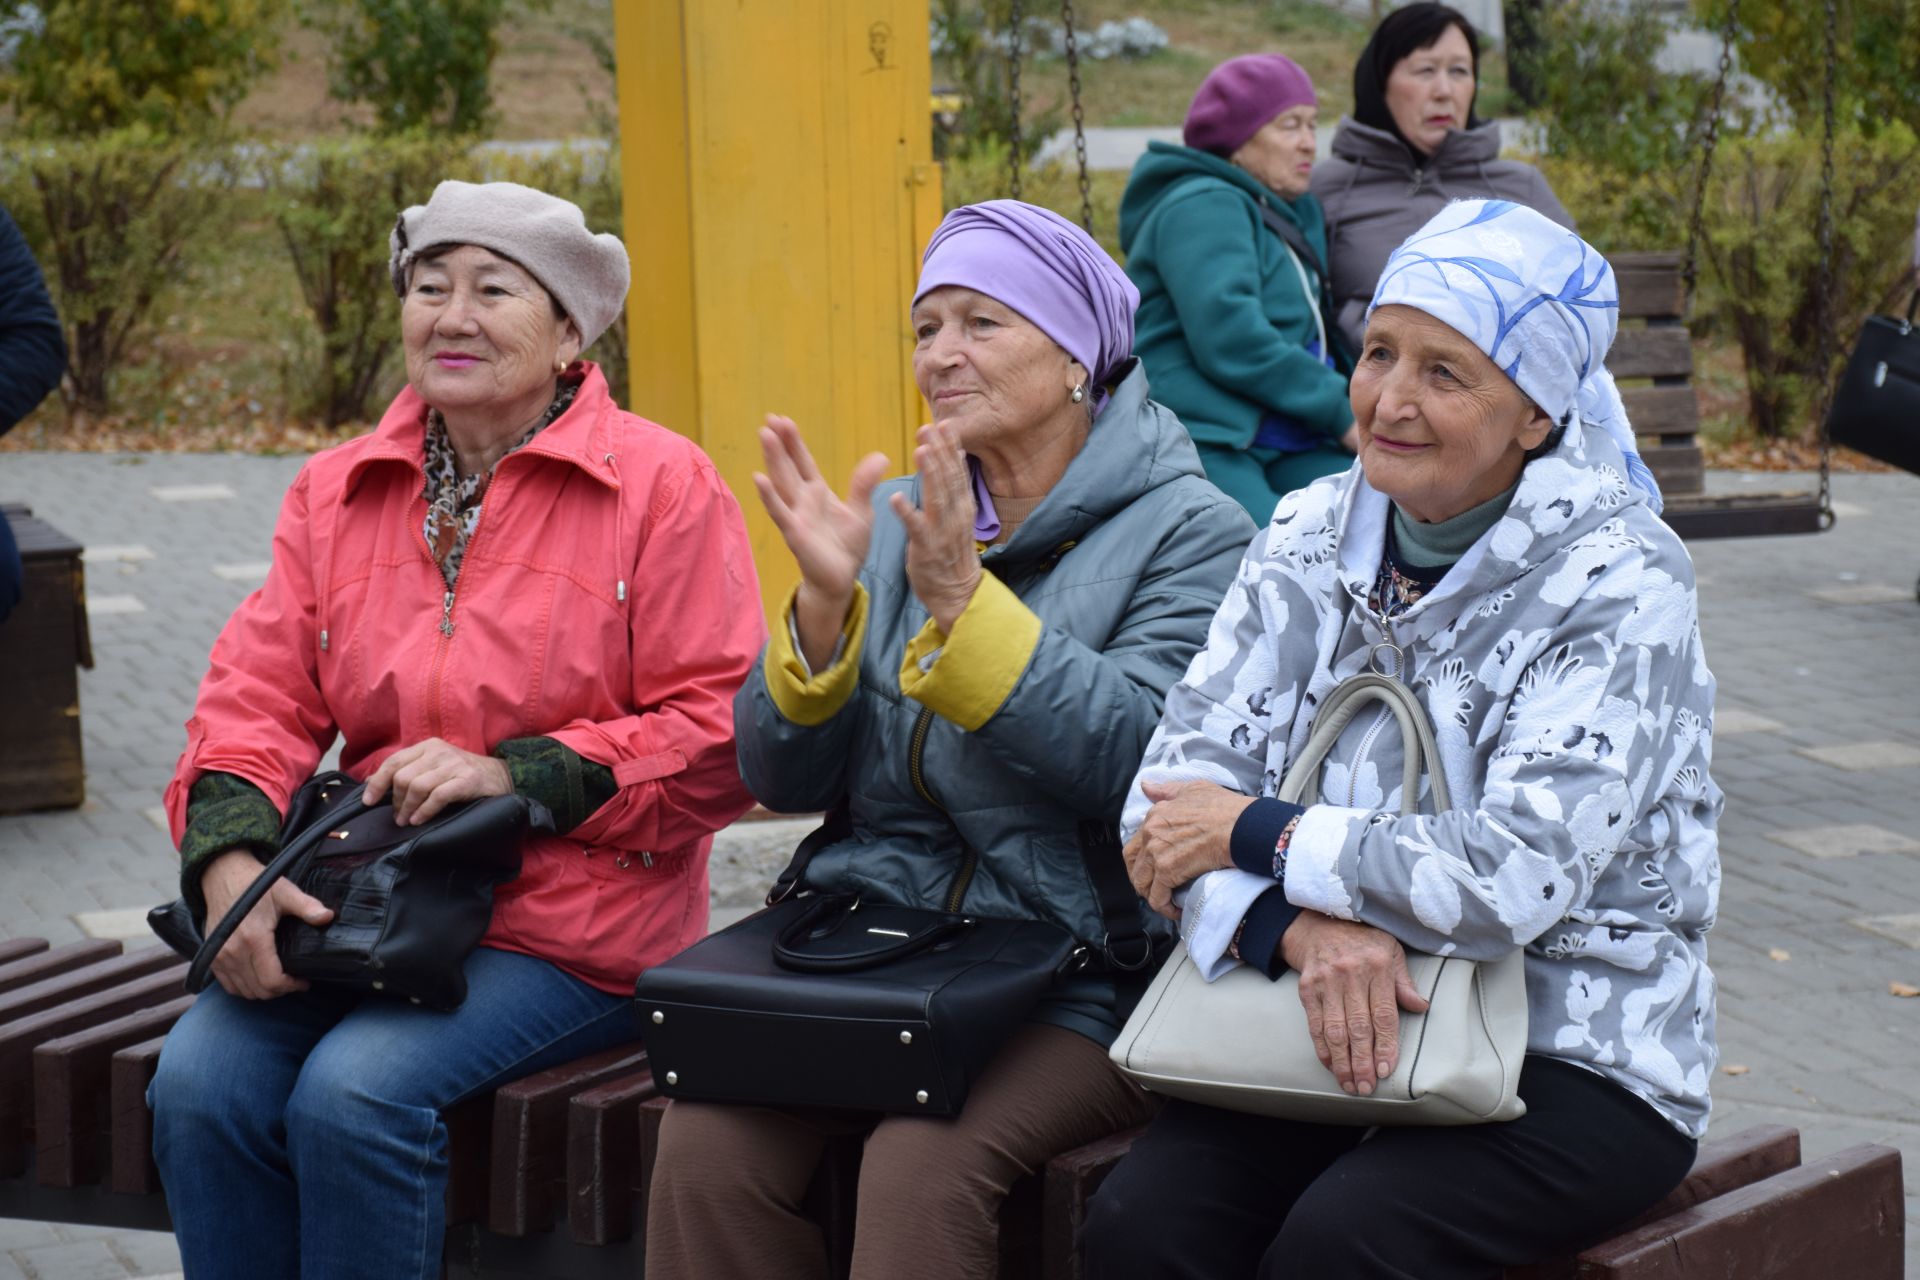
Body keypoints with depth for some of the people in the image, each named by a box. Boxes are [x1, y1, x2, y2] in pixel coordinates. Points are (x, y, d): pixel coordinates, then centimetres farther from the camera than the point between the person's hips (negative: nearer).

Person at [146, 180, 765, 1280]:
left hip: (568, 922, -5)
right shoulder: (337, 490, 14)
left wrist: (515, 775, -17)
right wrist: (229, 852, -12)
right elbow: (261, 697, 8)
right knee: (198, 1081, -20)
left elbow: (720, 736, -7)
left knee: (356, 1092, -28)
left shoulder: (663, 487, -3)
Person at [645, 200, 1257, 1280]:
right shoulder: (898, 519, 14)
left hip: (1081, 977, -4)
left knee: (924, 1166, -32)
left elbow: (1136, 755, -17)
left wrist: (959, 601, -21)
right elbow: (782, 777, 8)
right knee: (709, 1140, -23)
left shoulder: (1191, 533, -1)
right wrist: (824, 602, -9)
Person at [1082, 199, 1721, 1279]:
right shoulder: (1315, 537, 5)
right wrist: (1299, 926, -23)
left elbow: (1517, 877, -23)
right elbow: (1176, 788, -2)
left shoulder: (1620, 582, -11)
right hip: (1330, 1029, 4)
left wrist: (1257, 834, -13)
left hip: (1578, 1058, -4)